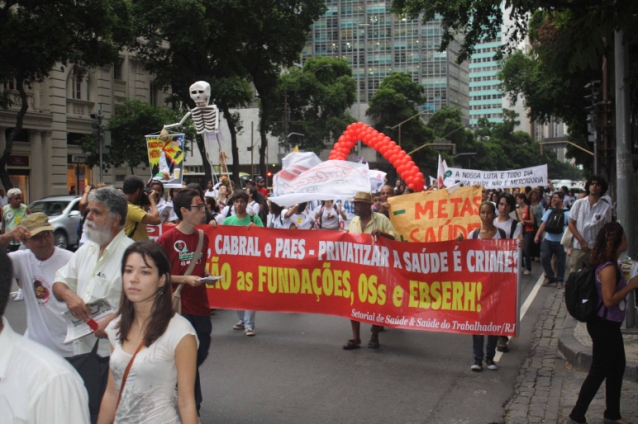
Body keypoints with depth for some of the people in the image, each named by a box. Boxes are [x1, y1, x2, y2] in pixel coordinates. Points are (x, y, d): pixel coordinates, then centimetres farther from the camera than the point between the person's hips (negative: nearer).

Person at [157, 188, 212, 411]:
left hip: (200, 305, 6)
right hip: (179, 307, -6)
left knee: (201, 353, 12)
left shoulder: (202, 237, 7)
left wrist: (206, 275, 1)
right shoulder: (167, 239, -11)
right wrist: (185, 279, -16)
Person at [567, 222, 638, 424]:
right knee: (599, 372, 0)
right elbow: (609, 300, -26)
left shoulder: (611, 265, 6)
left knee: (617, 367, 19)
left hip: (610, 325, 10)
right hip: (604, 326, -10)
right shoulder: (609, 268, -23)